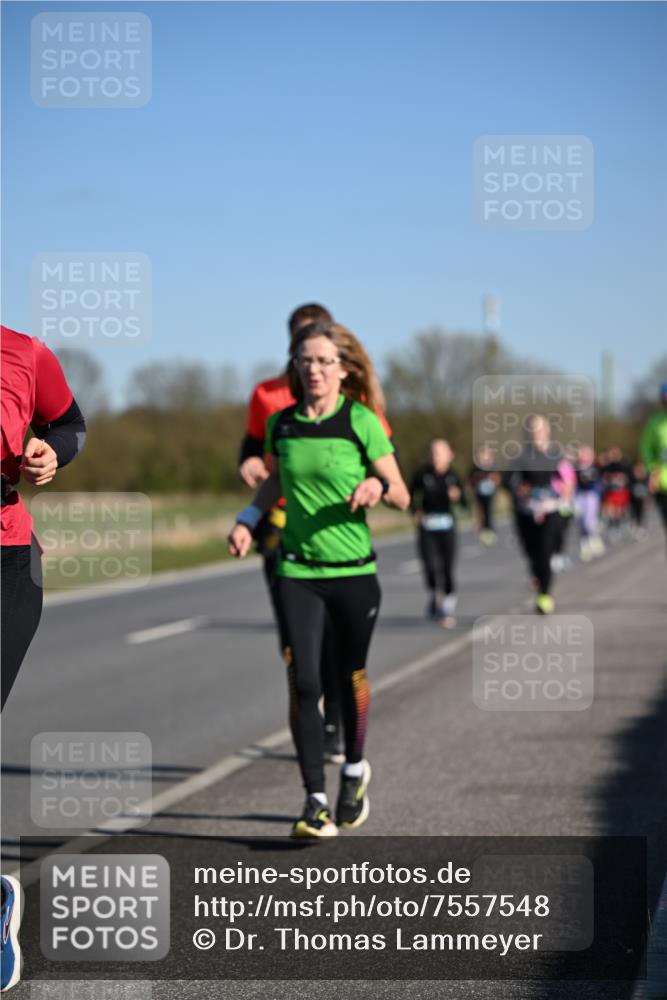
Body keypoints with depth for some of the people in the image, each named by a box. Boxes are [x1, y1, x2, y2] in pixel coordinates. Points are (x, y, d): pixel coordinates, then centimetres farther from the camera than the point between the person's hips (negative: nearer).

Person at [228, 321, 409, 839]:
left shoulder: (361, 422, -6)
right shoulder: (281, 425, 4)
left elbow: (402, 496, -2)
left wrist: (377, 486, -23)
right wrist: (249, 518, 10)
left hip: (354, 571, -2)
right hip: (297, 572, 2)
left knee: (350, 678, 11)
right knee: (303, 683, -9)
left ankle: (354, 769, 37)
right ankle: (316, 801, -4)